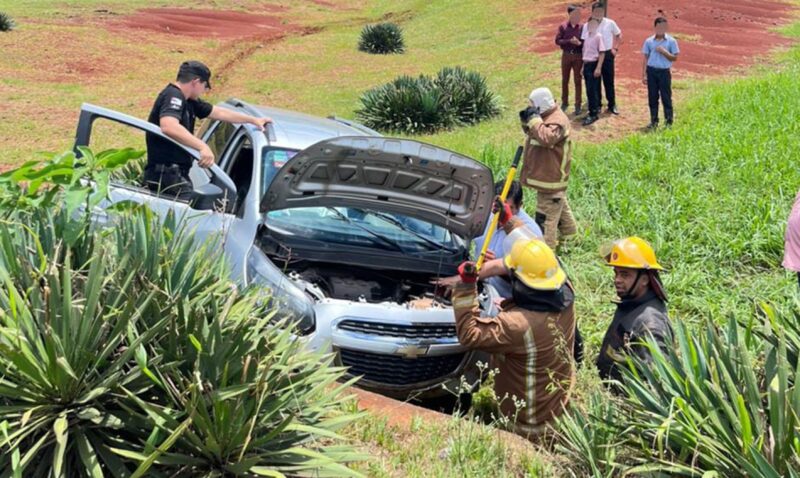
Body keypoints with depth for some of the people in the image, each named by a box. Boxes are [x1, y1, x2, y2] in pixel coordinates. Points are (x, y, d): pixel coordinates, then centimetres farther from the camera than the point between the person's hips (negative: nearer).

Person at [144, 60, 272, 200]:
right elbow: (168, 127, -33)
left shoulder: (189, 101, 18)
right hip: (168, 175, -10)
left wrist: (253, 120, 35)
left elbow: (220, 113, 29)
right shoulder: (173, 95, -13)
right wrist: (202, 146, -37)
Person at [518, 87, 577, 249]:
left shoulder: (557, 121, -23)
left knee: (547, 213, -7)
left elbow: (547, 138, -41)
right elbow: (532, 133, 20)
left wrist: (534, 119, -33)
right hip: (547, 173, 11)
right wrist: (526, 121, -1)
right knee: (560, 205, 27)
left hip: (550, 175, -11)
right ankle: (569, 231, 44)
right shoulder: (546, 117, 8)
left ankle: (546, 246, -3)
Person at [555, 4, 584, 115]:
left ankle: (578, 105, 10)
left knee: (578, 81, 3)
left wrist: (579, 43, -22)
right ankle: (564, 102, 24)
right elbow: (557, 41, -7)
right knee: (565, 80, 10)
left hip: (578, 56, -1)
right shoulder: (563, 27, -4)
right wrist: (570, 41, -19)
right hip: (566, 55, 1)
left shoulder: (582, 27, -3)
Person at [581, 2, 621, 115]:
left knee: (609, 80, 4)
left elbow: (619, 35, 10)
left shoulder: (610, 23, -3)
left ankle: (612, 105, 13)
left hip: (607, 54, 0)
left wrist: (615, 48, 2)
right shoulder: (587, 25, -4)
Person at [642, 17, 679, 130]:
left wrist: (664, 52, -16)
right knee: (652, 97, 6)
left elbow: (674, 57, 0)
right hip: (651, 71, 2)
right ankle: (654, 121, 15)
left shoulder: (671, 41, 0)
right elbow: (645, 58, 7)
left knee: (666, 97, -1)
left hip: (664, 71, -2)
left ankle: (669, 122, 6)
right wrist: (644, 74, 3)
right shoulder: (649, 41, 5)